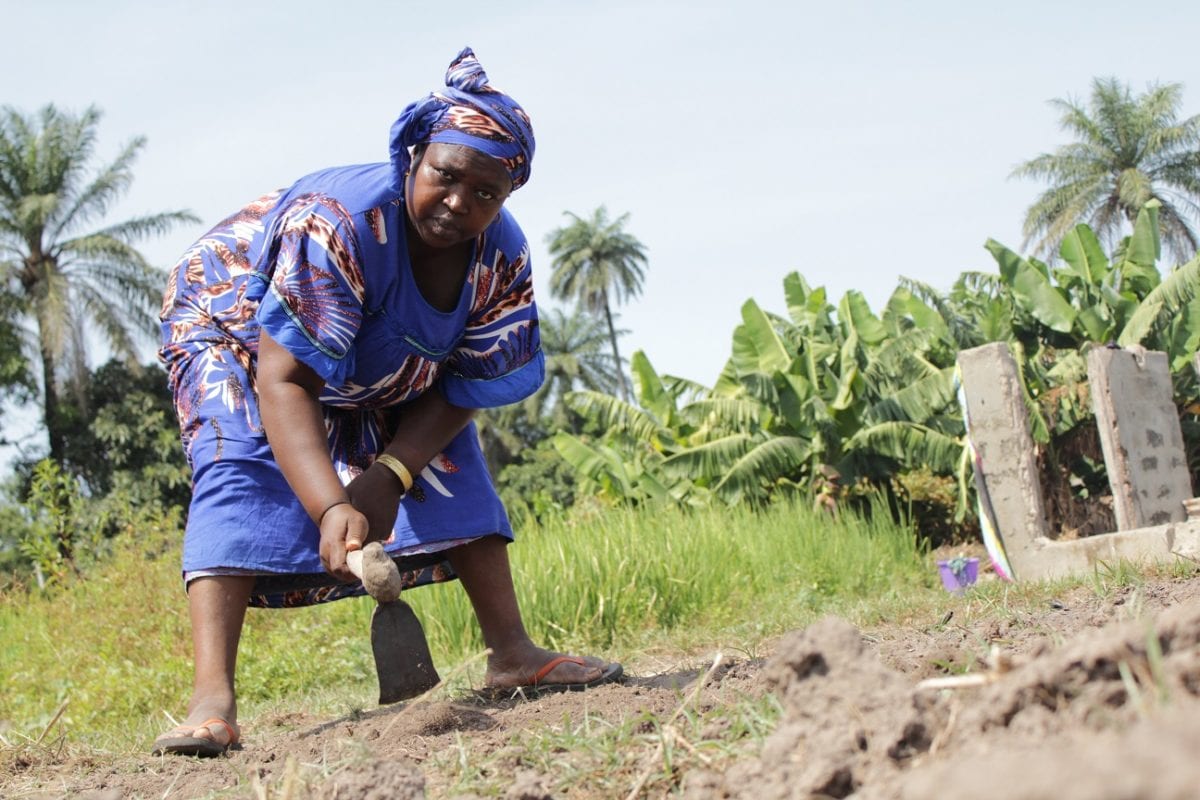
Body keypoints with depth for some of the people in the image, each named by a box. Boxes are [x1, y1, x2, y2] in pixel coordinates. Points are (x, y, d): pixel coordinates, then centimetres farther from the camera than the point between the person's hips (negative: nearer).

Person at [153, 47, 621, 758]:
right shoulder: (338, 222, -41)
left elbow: (459, 390, -15)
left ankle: (512, 653, 2)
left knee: (451, 456, -6)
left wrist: (387, 475, -31)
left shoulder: (503, 257, -22)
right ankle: (212, 699, -36)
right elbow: (283, 381, -45)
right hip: (233, 325, -6)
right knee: (240, 471, -28)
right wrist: (332, 506, -57)